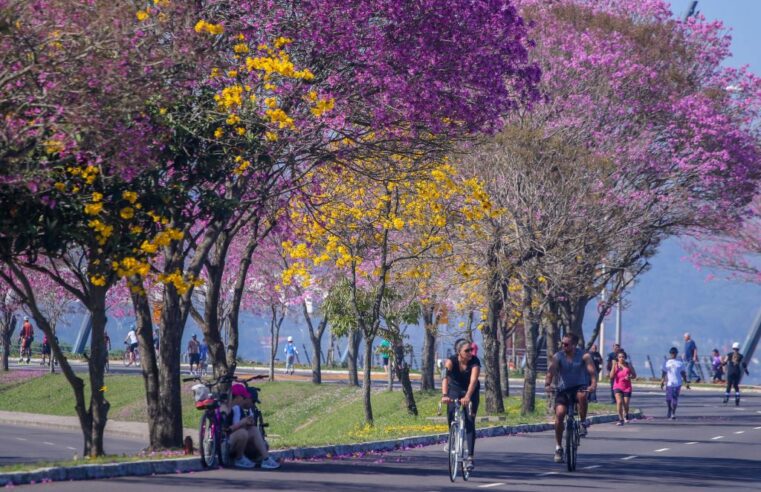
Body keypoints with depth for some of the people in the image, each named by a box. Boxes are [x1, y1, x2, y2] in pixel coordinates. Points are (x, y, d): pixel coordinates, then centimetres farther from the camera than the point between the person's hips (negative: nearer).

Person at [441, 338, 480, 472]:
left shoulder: (475, 362, -24)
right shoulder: (451, 361, -23)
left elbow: (473, 380, -37)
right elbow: (445, 377, -38)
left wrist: (467, 397, -54)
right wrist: (444, 395, -55)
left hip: (471, 392, -1)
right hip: (454, 391, 1)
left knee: (469, 422, -15)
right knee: (451, 420, -14)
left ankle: (470, 457, -17)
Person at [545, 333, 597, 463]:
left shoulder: (584, 356, -6)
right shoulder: (558, 356, -4)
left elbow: (592, 370, -20)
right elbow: (551, 371, -18)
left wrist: (593, 384, -39)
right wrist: (547, 384, -37)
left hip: (579, 387, -1)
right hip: (563, 389, 1)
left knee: (582, 395, -38)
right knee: (559, 413, -18)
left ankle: (583, 422, -14)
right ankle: (558, 447, -6)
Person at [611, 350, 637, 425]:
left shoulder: (629, 365, 0)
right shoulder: (616, 365, -2)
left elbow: (634, 375, 6)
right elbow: (611, 376, -8)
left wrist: (630, 377, -16)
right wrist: (613, 367, -17)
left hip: (627, 387, 1)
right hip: (618, 387, -1)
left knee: (626, 404, 4)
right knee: (619, 402, -21)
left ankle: (626, 415, 38)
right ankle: (620, 420, -14)